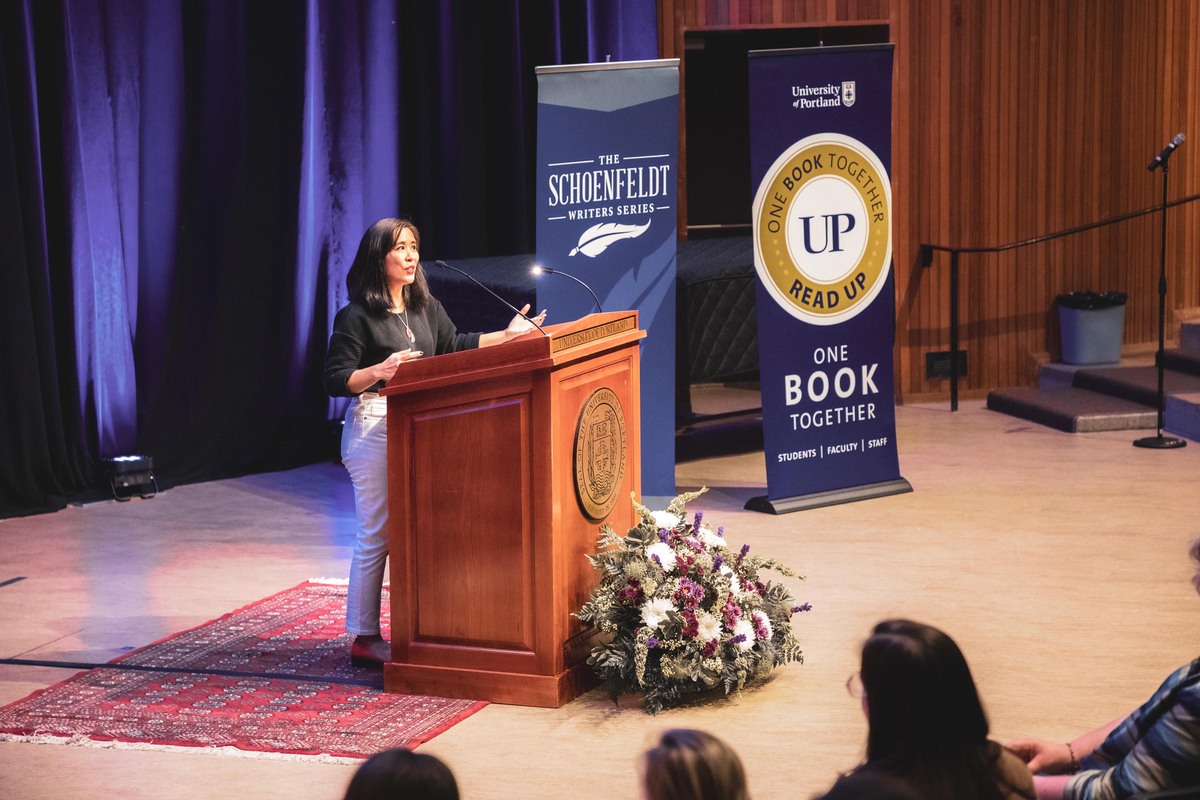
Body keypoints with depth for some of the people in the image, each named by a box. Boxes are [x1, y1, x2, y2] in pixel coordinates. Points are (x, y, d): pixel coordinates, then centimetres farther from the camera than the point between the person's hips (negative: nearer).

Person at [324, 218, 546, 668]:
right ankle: (364, 639, 3)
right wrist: (380, 371, -25)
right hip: (374, 426, -7)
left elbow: (453, 347, 20)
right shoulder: (356, 317, -9)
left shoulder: (425, 307, 12)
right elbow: (335, 381, -11)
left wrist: (508, 336, 14)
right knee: (376, 535, -4)